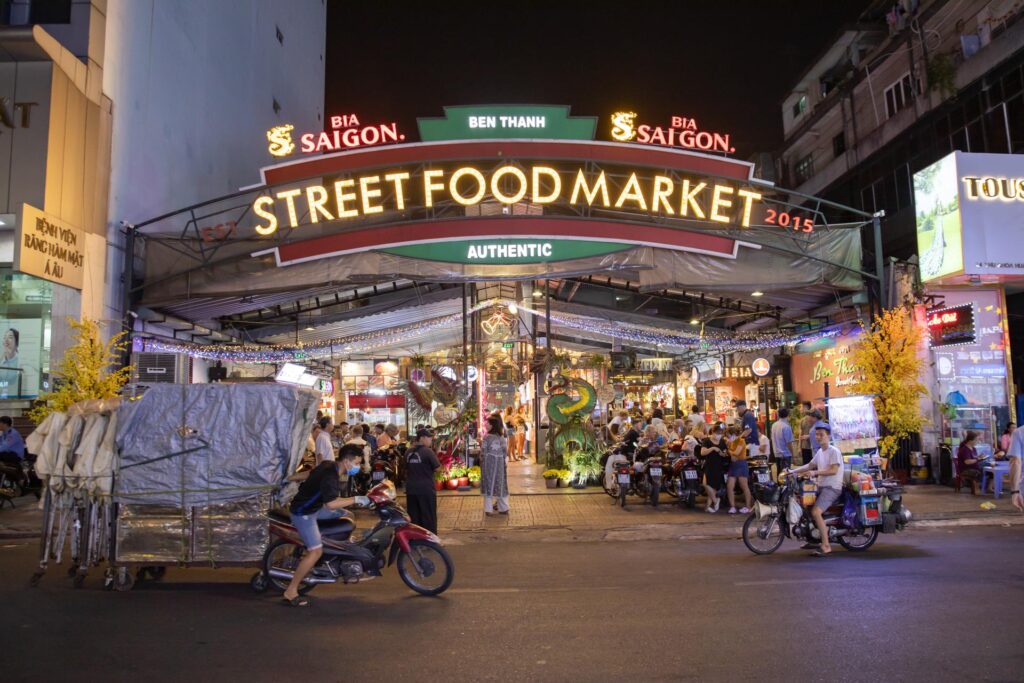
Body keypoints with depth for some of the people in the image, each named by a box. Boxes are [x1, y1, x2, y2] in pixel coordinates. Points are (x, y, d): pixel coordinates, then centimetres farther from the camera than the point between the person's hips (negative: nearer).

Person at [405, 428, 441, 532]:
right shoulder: (428, 451, -13)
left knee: (413, 518, 12)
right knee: (429, 518, 2)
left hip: (411, 489, 6)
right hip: (426, 489, -6)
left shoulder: (408, 452, 6)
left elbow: (406, 469, 14)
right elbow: (437, 467, -9)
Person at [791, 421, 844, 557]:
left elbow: (833, 470, -21)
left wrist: (815, 472, -29)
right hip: (821, 487, 10)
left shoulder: (834, 451, -11)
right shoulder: (820, 452, 16)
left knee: (815, 512, -26)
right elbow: (809, 466, 19)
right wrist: (793, 471, 8)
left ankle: (826, 546, -18)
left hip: (832, 488, -10)